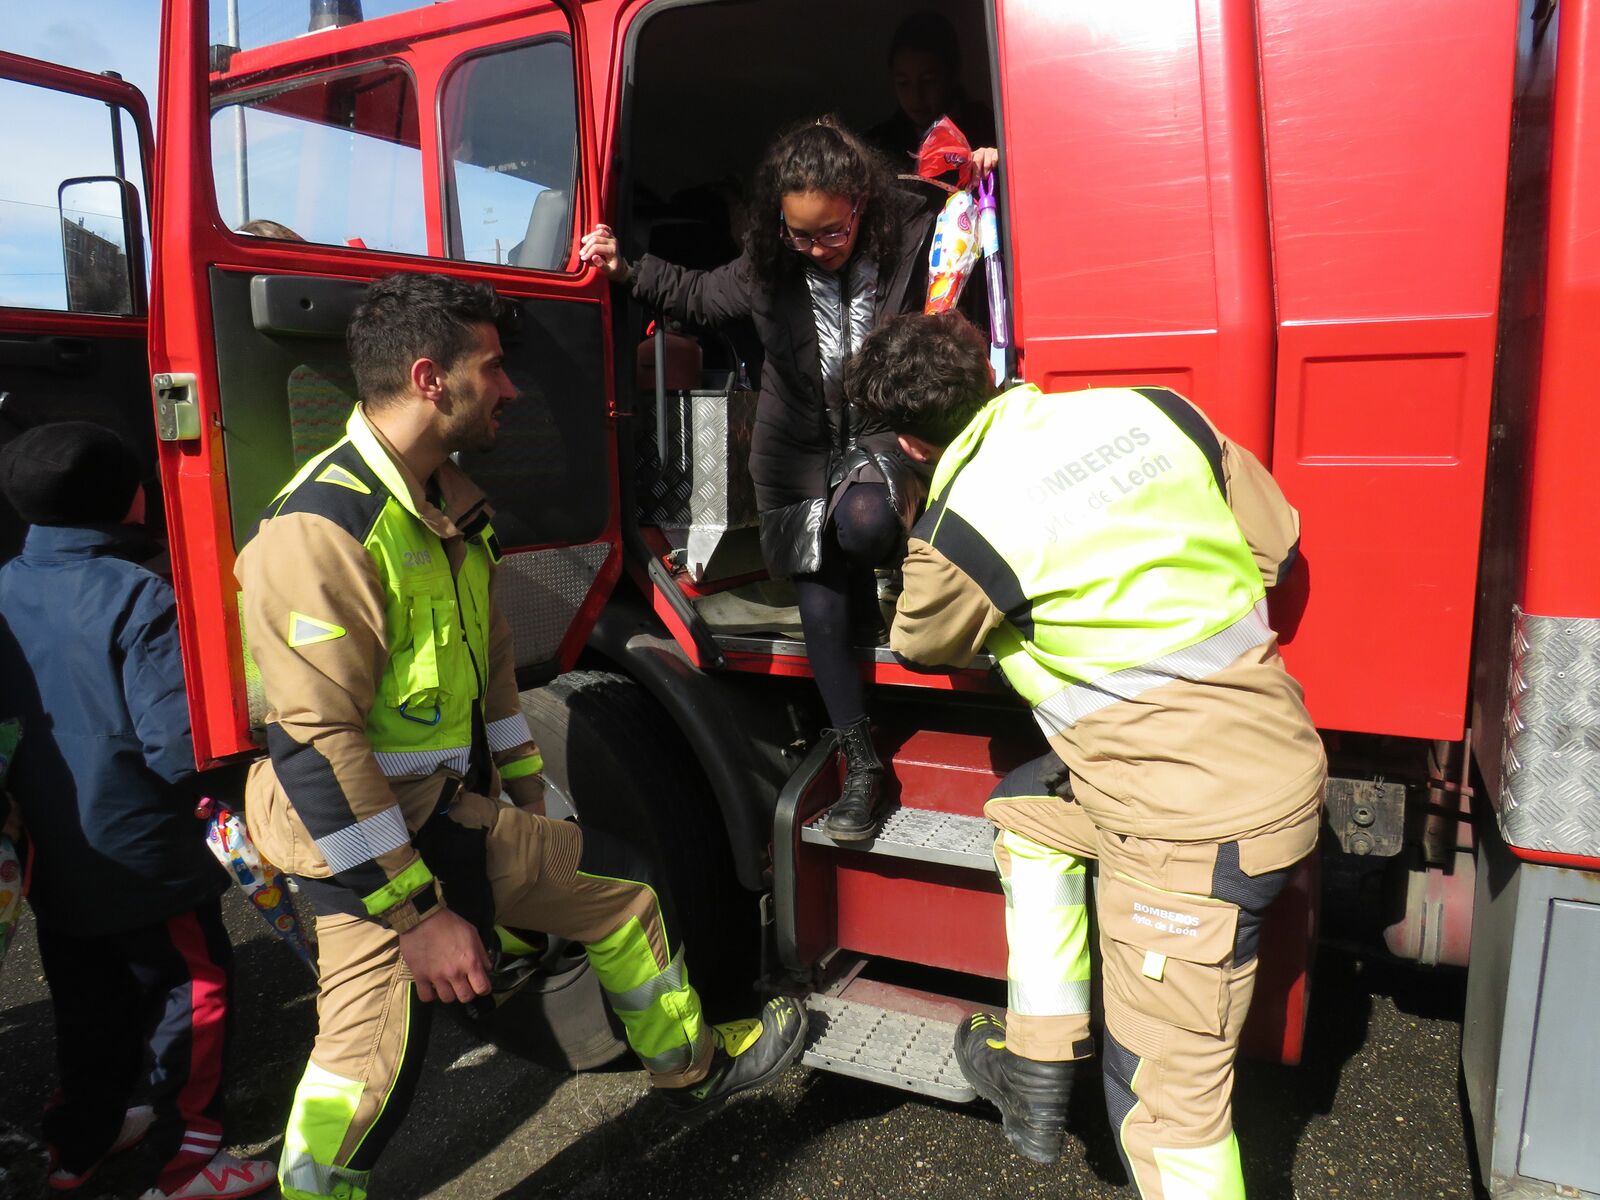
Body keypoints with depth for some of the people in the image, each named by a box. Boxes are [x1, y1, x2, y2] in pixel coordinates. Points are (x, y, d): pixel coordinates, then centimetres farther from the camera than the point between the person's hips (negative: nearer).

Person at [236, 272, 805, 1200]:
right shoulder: (321, 526, -23)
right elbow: (315, 742, -26)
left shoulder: (452, 504, 7)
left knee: (622, 889, 14)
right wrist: (417, 912, -23)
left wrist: (537, 809, 19)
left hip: (457, 812, 9)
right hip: (359, 839, -9)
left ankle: (693, 1068, 36)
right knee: (373, 1064, -5)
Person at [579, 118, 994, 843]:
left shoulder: (910, 238, -9)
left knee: (863, 521, -38)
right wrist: (626, 270, 9)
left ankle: (869, 592, 2)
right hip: (803, 453, 3)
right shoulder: (766, 269, 1)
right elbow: (697, 296, 19)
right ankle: (862, 766, 10)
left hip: (886, 436, -3)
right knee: (819, 608, -2)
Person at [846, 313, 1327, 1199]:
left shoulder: (963, 523, -14)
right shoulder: (1150, 409, 2)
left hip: (1192, 816, -8)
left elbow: (921, 643, 8)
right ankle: (1037, 1072, 31)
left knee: (1162, 1087, 5)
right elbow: (1274, 543, 11)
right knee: (1028, 809, 24)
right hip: (1273, 742, 9)